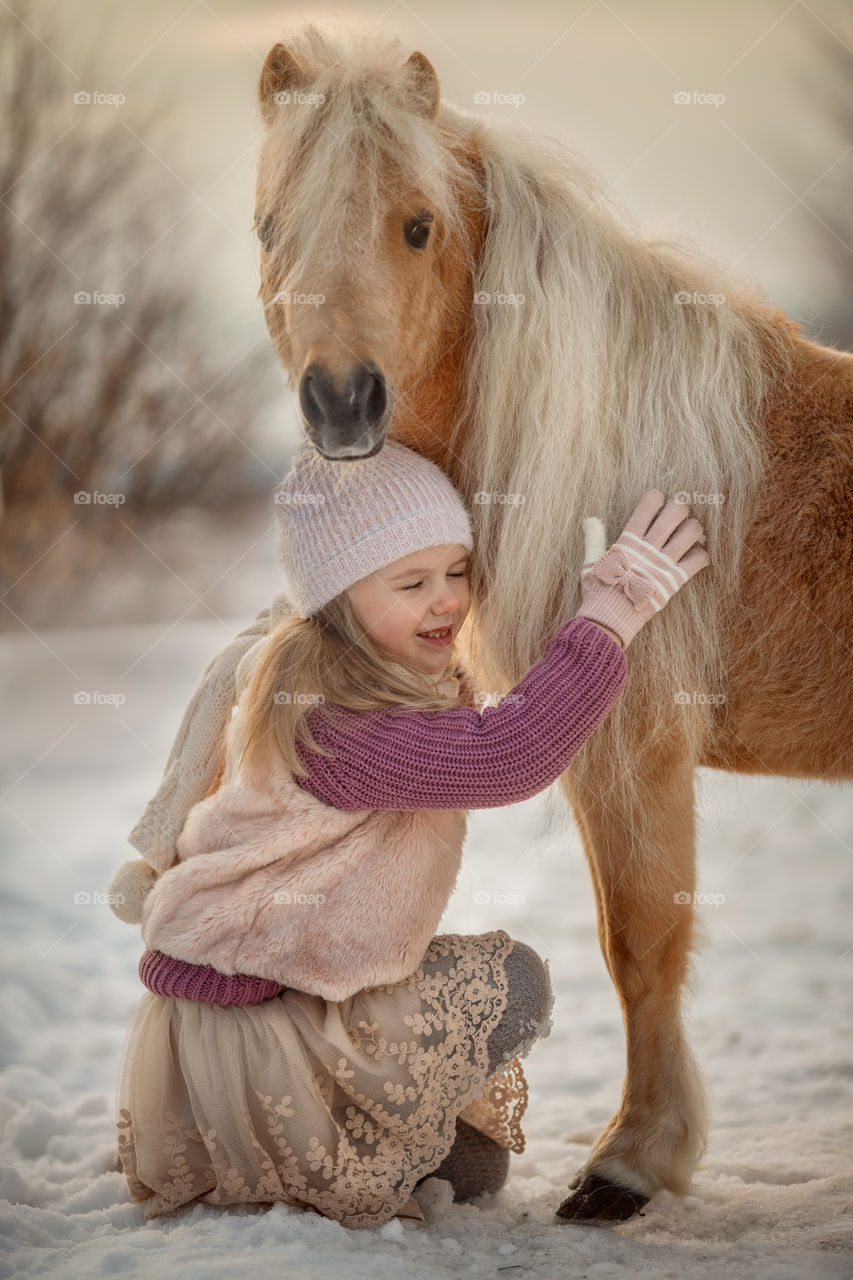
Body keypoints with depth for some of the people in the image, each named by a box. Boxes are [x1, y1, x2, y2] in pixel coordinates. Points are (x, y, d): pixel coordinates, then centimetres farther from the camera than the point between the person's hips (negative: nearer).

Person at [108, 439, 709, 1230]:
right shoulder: (331, 720, -26)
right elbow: (507, 757, -37)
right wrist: (610, 610, -30)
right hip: (244, 1040, -10)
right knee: (508, 984, -9)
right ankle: (347, 1176, -3)